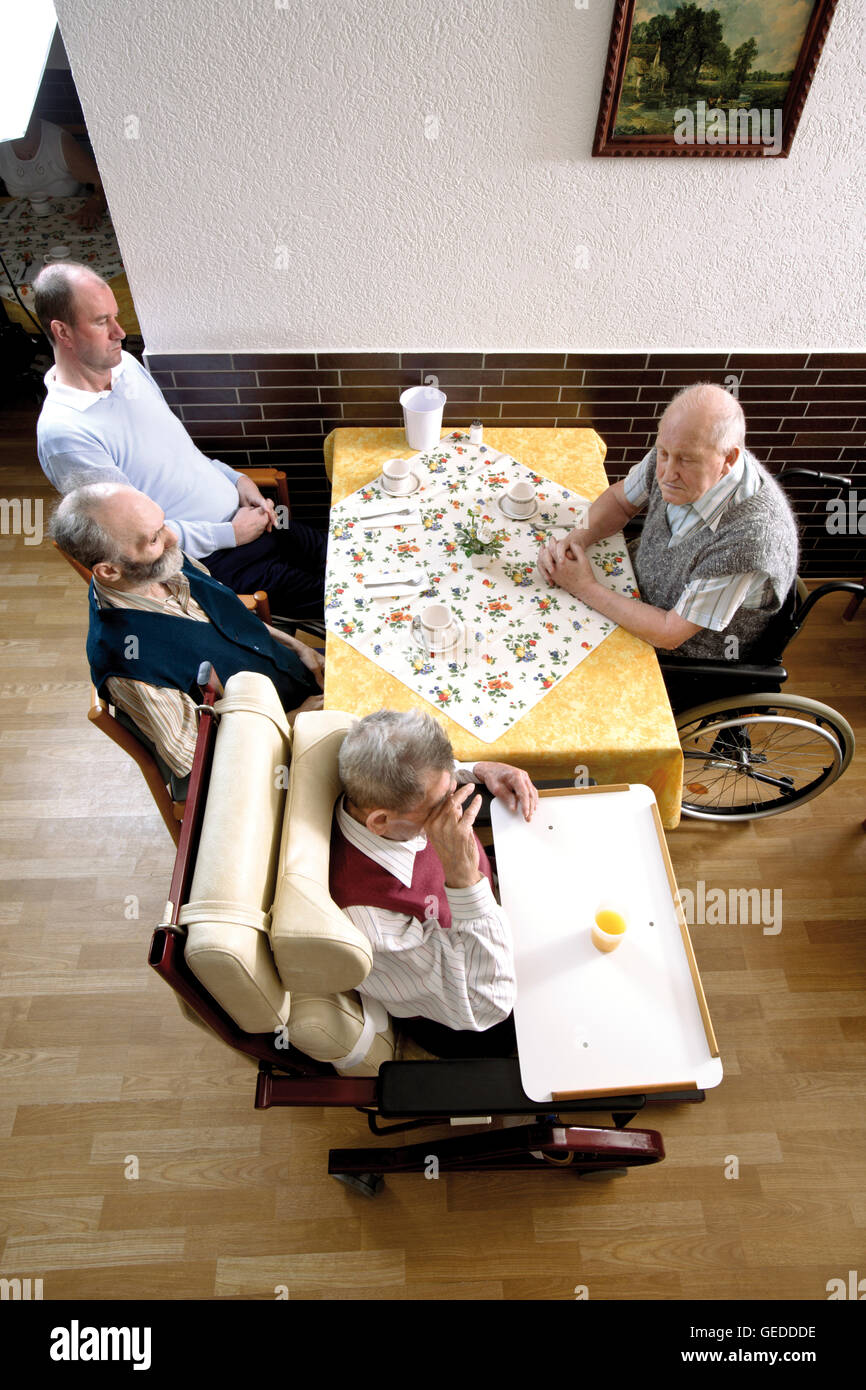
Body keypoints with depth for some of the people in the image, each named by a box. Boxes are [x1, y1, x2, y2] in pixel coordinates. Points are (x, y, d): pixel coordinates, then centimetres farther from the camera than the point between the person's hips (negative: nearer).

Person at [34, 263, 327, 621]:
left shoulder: (125, 364, 6)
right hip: (208, 562, -8)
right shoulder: (63, 433, -20)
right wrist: (230, 534, -17)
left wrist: (235, 479, 4)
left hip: (243, 517, 8)